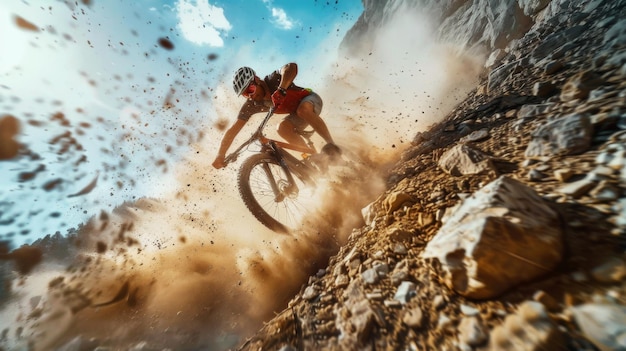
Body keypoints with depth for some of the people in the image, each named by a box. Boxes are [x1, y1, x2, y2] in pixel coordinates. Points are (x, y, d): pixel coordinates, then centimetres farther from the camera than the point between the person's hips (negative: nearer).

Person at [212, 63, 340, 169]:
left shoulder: (274, 80, -27)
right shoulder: (251, 105, -16)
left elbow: (291, 67, -48)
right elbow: (233, 130, -20)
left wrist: (281, 89, -62)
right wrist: (220, 156, -29)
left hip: (310, 99, -4)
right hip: (297, 113, 5)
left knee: (303, 110, -38)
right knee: (282, 128, -25)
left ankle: (332, 145, -29)